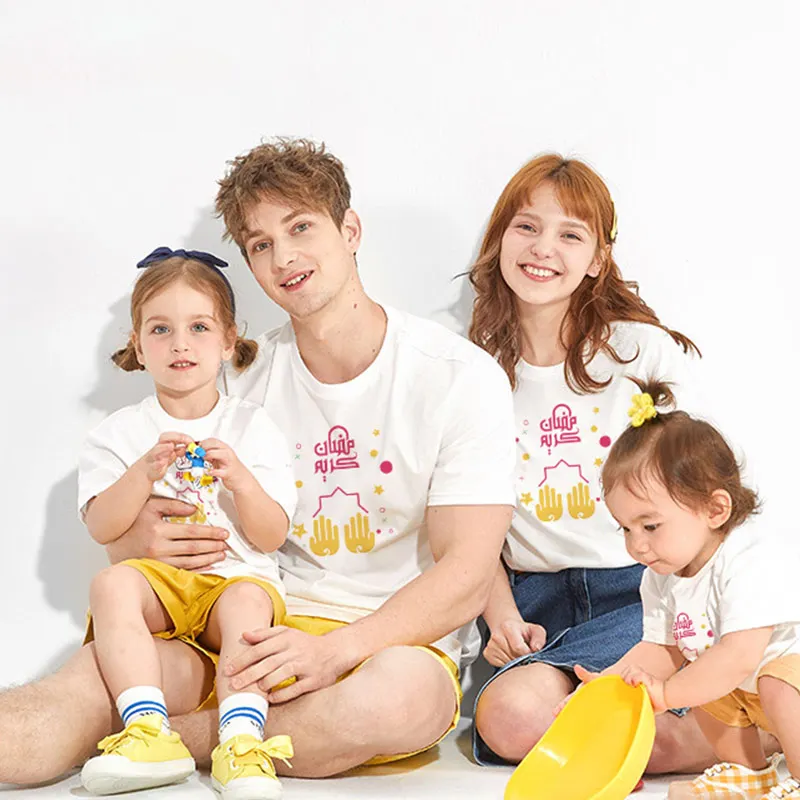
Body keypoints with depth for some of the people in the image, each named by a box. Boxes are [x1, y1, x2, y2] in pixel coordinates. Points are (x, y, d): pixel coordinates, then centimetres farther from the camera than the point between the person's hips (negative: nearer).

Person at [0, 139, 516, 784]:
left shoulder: (461, 375, -3)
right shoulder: (244, 383, 9)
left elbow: (467, 576, -10)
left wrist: (332, 651, -25)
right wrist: (143, 539, -14)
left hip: (401, 639, -3)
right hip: (265, 630, 3)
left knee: (400, 692, -38)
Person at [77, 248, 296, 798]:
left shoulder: (253, 429, 9)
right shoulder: (121, 433, 11)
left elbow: (271, 537, 1)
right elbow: (101, 528, -1)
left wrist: (240, 480, -17)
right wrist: (144, 473, -17)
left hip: (237, 578, -1)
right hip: (157, 581, 1)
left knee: (247, 600, -34)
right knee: (112, 584, -31)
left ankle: (241, 744, -42)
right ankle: (151, 734, -39)